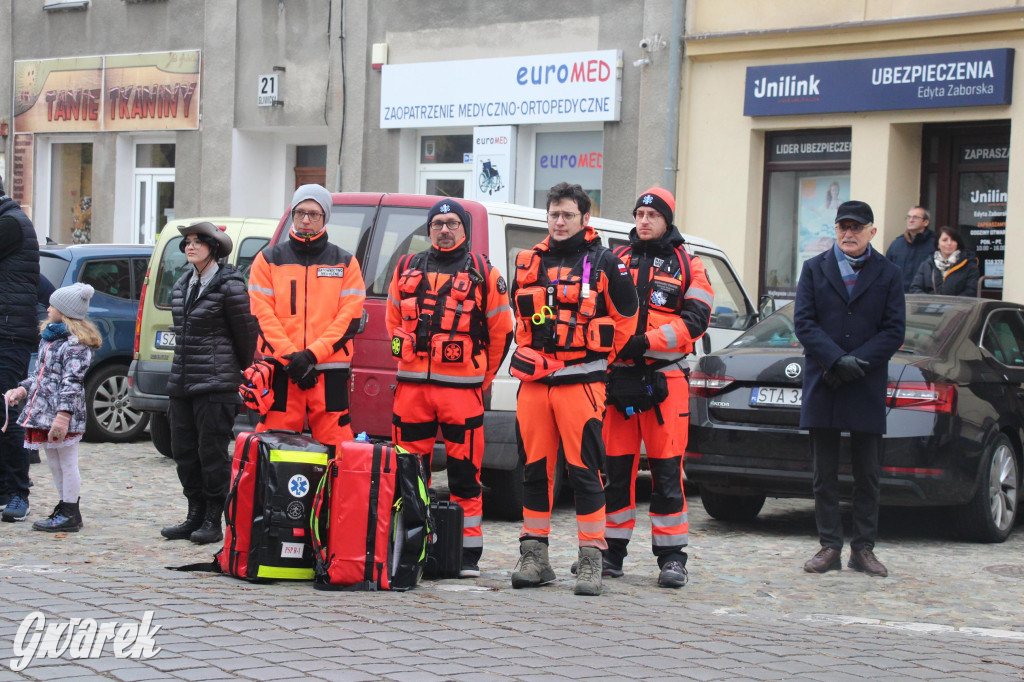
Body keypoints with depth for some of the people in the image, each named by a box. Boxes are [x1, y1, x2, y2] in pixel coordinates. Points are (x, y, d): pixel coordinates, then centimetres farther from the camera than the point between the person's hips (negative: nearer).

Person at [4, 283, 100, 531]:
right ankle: (65, 508, 26)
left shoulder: (76, 344, -13)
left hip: (63, 416, -10)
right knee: (54, 463, 16)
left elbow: (72, 382, -20)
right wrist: (23, 389, 8)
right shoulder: (49, 338, 17)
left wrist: (63, 415, -27)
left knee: (67, 463, -2)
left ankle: (70, 514, 4)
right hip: (42, 410, 10)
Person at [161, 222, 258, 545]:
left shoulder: (229, 284, -9)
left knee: (212, 451, -4)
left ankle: (214, 521, 4)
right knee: (184, 451, 10)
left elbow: (244, 331, -3)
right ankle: (195, 515, 20)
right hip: (181, 383, 8)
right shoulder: (182, 284, 14)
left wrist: (242, 370, 8)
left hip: (215, 384, -8)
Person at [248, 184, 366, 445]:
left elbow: (350, 318, 3)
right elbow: (261, 314, 3)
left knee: (335, 447, -5)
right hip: (279, 369, 0)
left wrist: (312, 354, -9)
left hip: (330, 370, 0)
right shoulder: (269, 259, 11)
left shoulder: (345, 263, 11)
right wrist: (290, 357, -10)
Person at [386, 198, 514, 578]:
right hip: (412, 386, 3)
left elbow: (501, 330, 8)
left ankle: (469, 553, 3)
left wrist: (483, 378, 9)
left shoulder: (484, 273, 5)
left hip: (462, 388, -3)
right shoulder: (407, 269, 14)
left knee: (465, 473, -3)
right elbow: (393, 320, 25)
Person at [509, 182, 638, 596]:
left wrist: (601, 353, 7)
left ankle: (591, 562, -2)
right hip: (534, 381, 4)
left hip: (582, 381, -4)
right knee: (535, 468, 6)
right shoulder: (529, 262, 14)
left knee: (585, 469, -6)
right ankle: (534, 557, 13)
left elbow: (627, 313, 6)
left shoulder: (602, 263, 1)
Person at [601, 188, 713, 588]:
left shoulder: (688, 266, 7)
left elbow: (695, 319, -4)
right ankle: (612, 551, 12)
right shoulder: (616, 261, 14)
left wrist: (647, 341, -14)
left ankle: (671, 558, 2)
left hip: (666, 379, -2)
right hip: (618, 377, 2)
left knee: (667, 471, -3)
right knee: (616, 468, 3)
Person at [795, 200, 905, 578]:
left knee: (867, 473, 4)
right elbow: (803, 321, -1)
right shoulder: (814, 269, 9)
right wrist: (836, 359, -14)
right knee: (824, 472, 3)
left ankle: (863, 547, 11)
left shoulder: (888, 274, 7)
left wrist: (856, 362, -13)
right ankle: (830, 547, 8)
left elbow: (894, 330, 0)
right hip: (822, 387, 1)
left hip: (867, 389, 0)